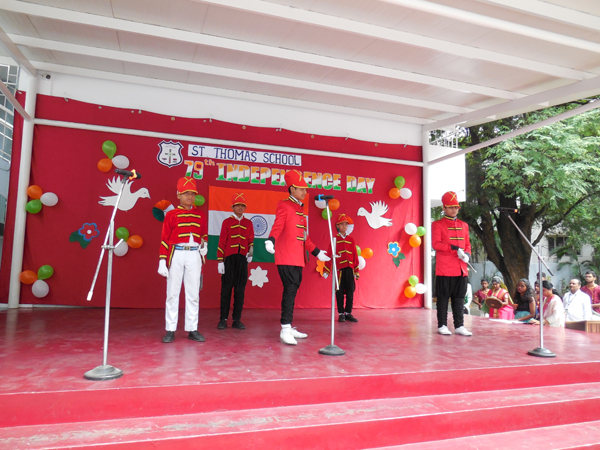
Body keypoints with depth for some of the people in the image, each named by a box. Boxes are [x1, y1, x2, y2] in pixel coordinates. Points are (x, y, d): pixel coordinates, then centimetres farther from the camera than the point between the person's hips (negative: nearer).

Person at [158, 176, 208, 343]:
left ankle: (192, 329, 13)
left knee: (193, 294, 5)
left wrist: (204, 244, 4)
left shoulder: (199, 215, 11)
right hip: (176, 254, -2)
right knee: (172, 293, 2)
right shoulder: (171, 215, 3)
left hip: (194, 255, 3)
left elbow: (204, 233, 25)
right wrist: (162, 261, -5)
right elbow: (164, 239, 0)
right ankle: (170, 330, 11)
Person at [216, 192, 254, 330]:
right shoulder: (226, 222, 4)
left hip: (242, 260, 3)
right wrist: (220, 261, -5)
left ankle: (237, 320, 11)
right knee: (226, 289, 0)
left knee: (240, 290, 4)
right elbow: (222, 242, 0)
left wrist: (250, 253, -1)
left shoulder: (248, 223, 12)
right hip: (229, 259, -2)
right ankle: (223, 319, 8)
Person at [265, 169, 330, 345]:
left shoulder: (300, 209, 20)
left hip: (298, 259, 9)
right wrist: (271, 240, -40)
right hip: (286, 258, -8)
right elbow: (278, 225, -21)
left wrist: (317, 252, 24)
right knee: (290, 290, -12)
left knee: (292, 291, 11)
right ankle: (285, 329, -9)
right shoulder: (284, 206, -5)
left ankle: (289, 328, 18)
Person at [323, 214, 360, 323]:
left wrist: (356, 271, 11)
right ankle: (341, 314, 10)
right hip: (339, 269, -3)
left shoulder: (351, 240, 11)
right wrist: (326, 271, -4)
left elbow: (355, 255, 13)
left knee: (350, 291, 2)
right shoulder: (334, 239, 3)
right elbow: (329, 255, 1)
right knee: (339, 292, 1)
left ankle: (348, 313, 12)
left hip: (350, 269, 3)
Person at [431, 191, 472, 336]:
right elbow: (435, 244, -11)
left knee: (459, 298, 9)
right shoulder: (437, 224, -2)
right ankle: (442, 325, 10)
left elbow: (467, 244, 18)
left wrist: (466, 254, -3)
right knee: (443, 298, 1)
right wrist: (454, 248, -20)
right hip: (444, 269, -5)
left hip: (461, 269, 5)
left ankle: (459, 326, 15)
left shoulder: (464, 225, 15)